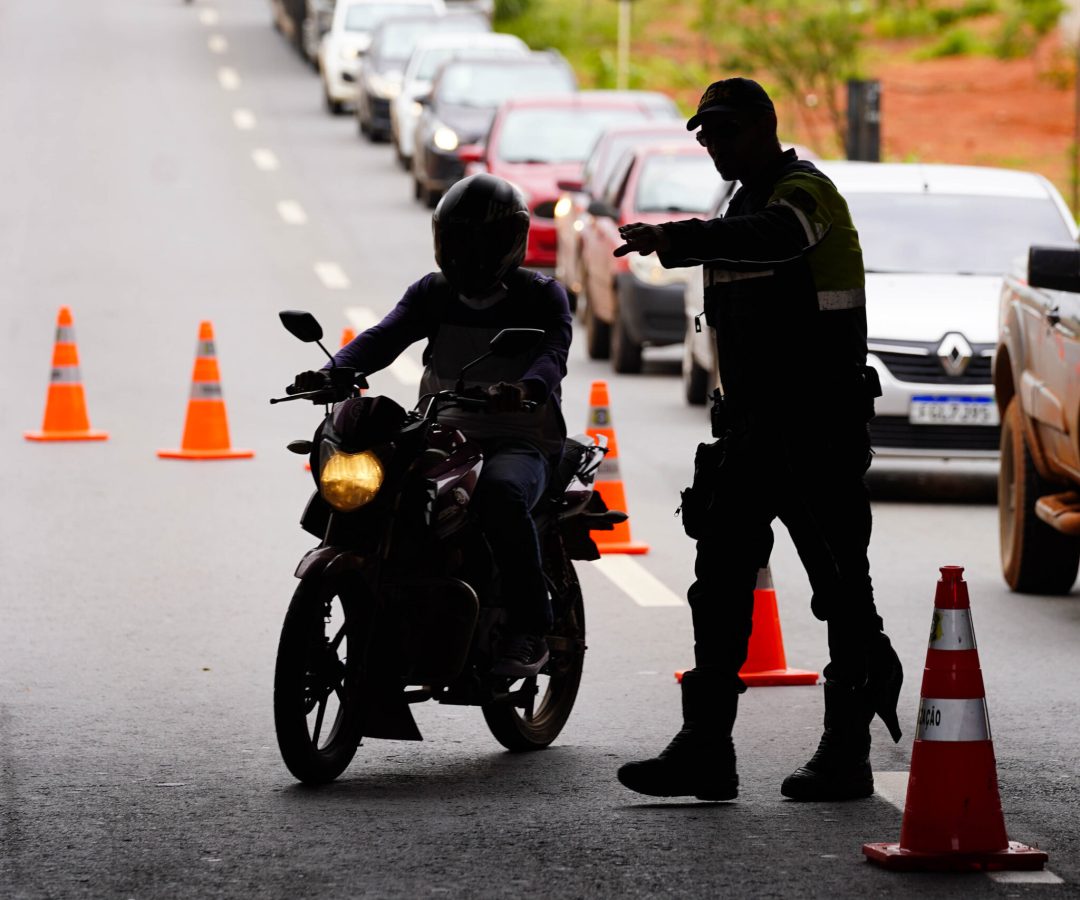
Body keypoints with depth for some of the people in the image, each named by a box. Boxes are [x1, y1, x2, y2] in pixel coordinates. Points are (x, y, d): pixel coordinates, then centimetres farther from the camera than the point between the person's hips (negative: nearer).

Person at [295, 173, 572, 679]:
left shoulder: (541, 296, 1)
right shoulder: (433, 293, 12)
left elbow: (551, 352, -18)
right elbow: (385, 336, -4)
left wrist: (525, 390, -42)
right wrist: (336, 371, -26)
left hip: (521, 440, -4)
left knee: (500, 492, -37)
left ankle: (529, 631, -31)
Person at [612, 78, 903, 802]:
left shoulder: (805, 189, -12)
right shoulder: (746, 203, 18)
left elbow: (776, 236, -38)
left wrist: (676, 240, -52)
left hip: (822, 423, -9)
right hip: (753, 426, 9)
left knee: (841, 583, -1)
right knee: (721, 579, 3)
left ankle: (848, 751, 5)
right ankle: (706, 749, 2)